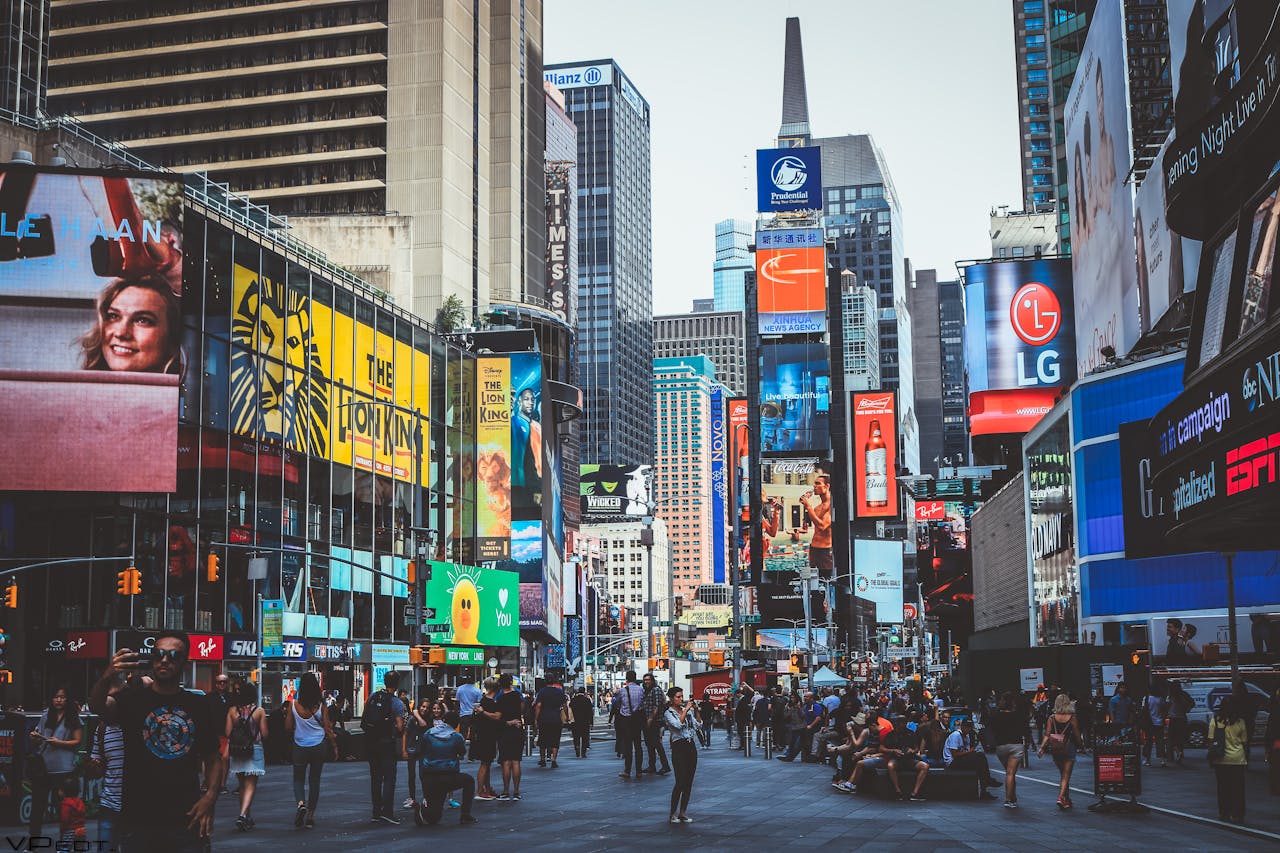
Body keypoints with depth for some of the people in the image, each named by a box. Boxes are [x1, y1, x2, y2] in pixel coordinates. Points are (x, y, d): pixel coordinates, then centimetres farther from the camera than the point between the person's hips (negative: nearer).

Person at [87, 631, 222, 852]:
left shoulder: (199, 705, 9)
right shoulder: (133, 699, 3)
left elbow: (213, 757, 13)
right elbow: (97, 706, -18)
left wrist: (211, 795, -4)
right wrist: (107, 677, -39)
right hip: (137, 823, -1)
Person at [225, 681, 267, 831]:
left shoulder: (232, 710, -1)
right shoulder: (259, 711, -6)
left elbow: (228, 732, -2)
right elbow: (264, 734, -5)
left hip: (237, 751, 3)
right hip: (255, 750, -3)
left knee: (243, 785, 17)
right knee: (250, 786, -2)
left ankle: (246, 816, 25)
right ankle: (243, 815, -19)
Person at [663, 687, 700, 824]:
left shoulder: (687, 710, 12)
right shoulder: (668, 714, -5)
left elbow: (696, 725, 10)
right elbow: (678, 725, -22)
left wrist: (696, 711, 0)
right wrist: (686, 710, -18)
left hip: (691, 746, 6)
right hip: (679, 747, -6)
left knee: (689, 782, 6)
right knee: (680, 782, -10)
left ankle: (683, 812, 13)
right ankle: (673, 814, -1)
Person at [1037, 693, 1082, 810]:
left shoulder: (1052, 718, -3)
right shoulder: (1072, 718, -8)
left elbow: (1047, 735, -9)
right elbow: (1077, 735, -3)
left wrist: (1042, 748, -9)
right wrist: (1079, 745, 14)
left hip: (1056, 750, 3)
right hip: (1068, 748, -3)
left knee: (1062, 775, 19)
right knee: (1066, 775, 0)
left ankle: (1067, 799, 28)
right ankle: (1061, 797, -17)